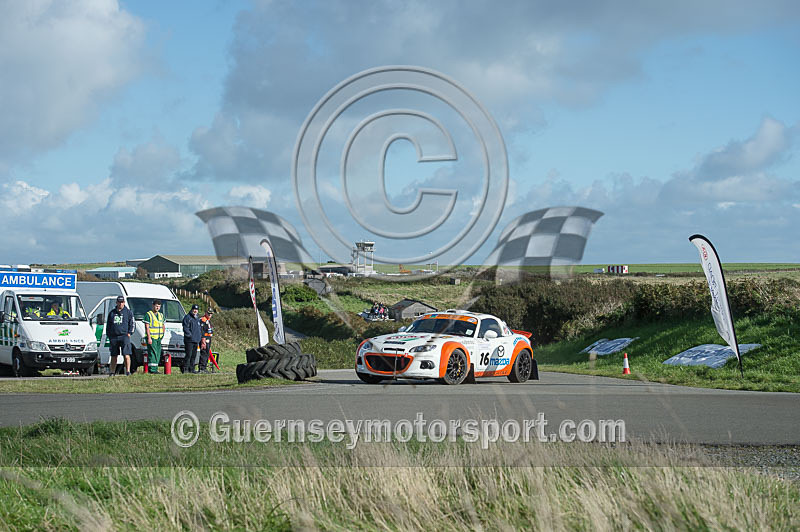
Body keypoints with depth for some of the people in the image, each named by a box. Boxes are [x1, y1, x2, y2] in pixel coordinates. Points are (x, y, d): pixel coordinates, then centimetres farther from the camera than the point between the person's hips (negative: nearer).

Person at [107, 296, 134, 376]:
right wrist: (108, 335, 10)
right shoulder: (112, 313, 16)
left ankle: (128, 371, -13)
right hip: (113, 337, 3)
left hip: (124, 336, -3)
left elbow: (132, 323, 7)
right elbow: (108, 325, 20)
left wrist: (129, 333, -4)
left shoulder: (128, 312, 8)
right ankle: (112, 372, 13)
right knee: (114, 356, 8)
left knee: (126, 355, -12)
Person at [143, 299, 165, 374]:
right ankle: (152, 369, -15)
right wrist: (149, 338, -17)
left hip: (159, 338, 7)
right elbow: (147, 327, -10)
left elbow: (163, 326, 26)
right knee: (153, 353, -13)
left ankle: (155, 369, 10)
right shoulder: (148, 314, -5)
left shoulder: (161, 315, 17)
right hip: (151, 337, -7)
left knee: (158, 354, 6)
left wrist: (162, 334, 14)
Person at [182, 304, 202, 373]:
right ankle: (185, 369, -12)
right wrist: (190, 335, -19)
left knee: (194, 355, 9)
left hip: (196, 340, 8)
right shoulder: (187, 317, -4)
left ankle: (191, 368, 14)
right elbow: (185, 328, -12)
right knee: (188, 355, -13)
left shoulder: (198, 319, 22)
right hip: (189, 340, -8)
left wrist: (201, 336, 14)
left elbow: (200, 329, 28)